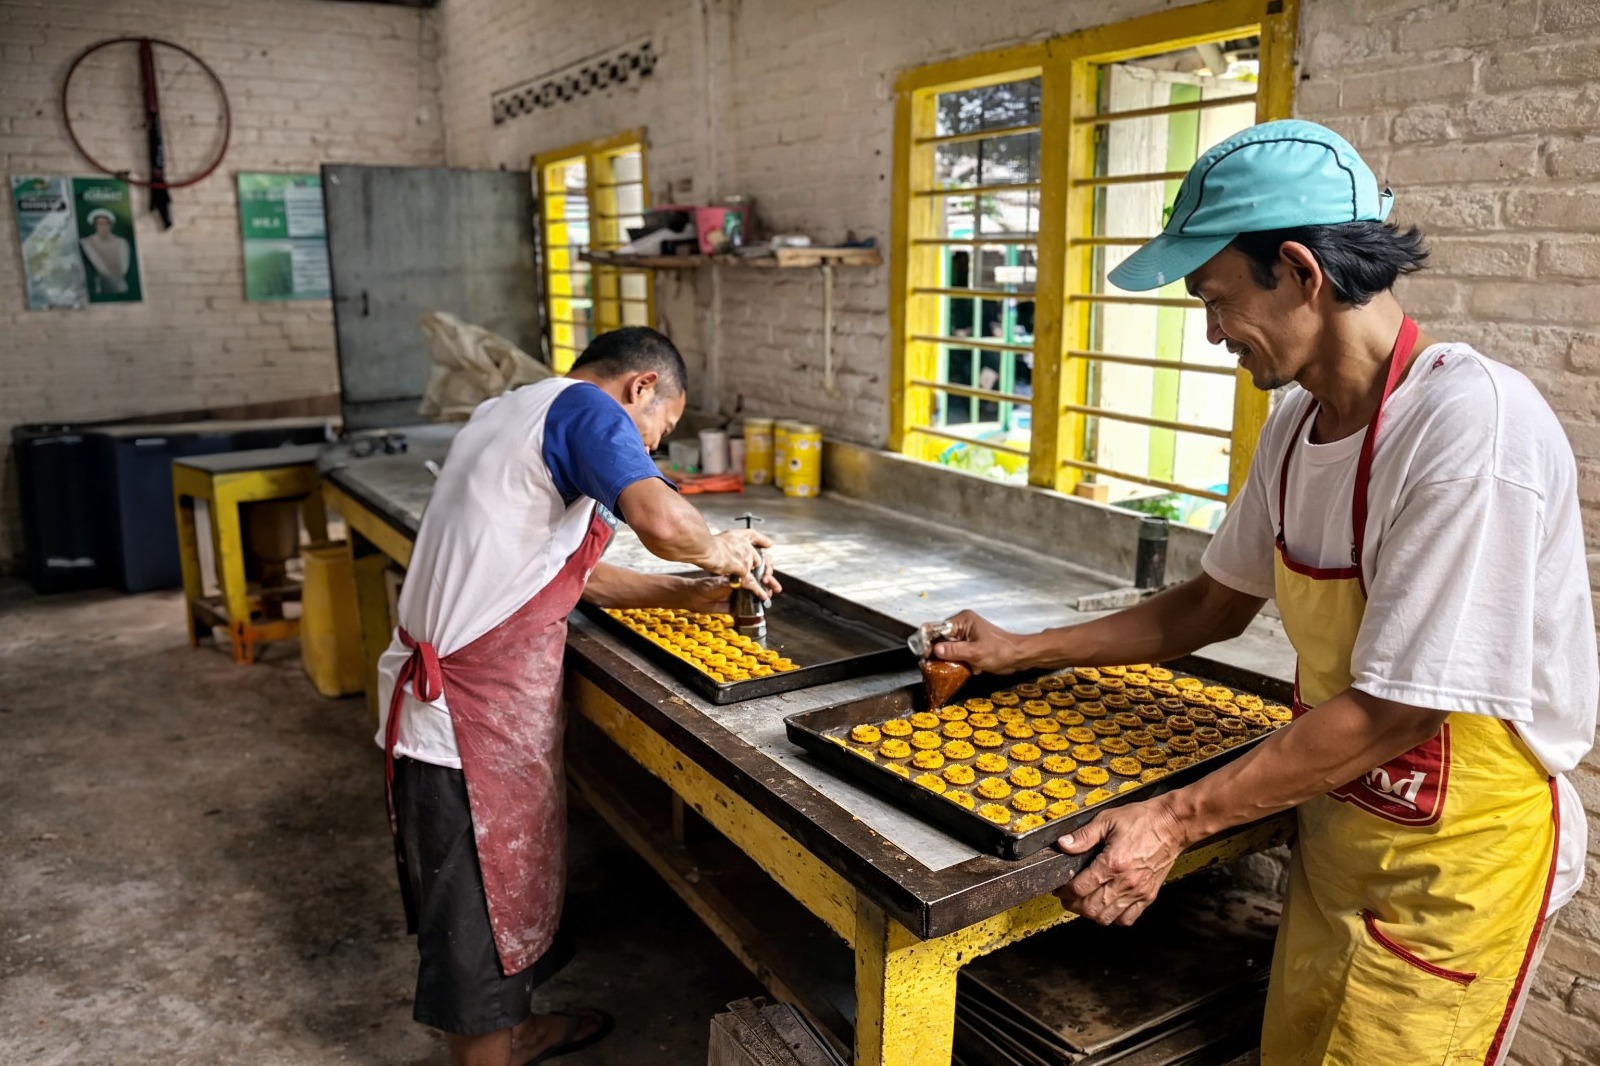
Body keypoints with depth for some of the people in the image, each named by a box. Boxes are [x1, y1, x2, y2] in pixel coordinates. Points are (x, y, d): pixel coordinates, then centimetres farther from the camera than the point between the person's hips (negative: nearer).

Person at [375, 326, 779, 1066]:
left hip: (455, 690, 10)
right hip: (474, 706, -10)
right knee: (479, 893, 6)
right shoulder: (587, 407, -13)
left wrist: (689, 593, 15)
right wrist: (715, 551, -10)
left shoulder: (513, 413, 17)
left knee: (502, 869, 23)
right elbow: (661, 522, -31)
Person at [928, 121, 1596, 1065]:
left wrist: (1178, 820, -21)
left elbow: (1396, 712, -26)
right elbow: (1216, 605, 10)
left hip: (1454, 856, -7)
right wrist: (1022, 652, 11)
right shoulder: (1298, 424, -2)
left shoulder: (1472, 422, -27)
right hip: (1338, 829, 7)